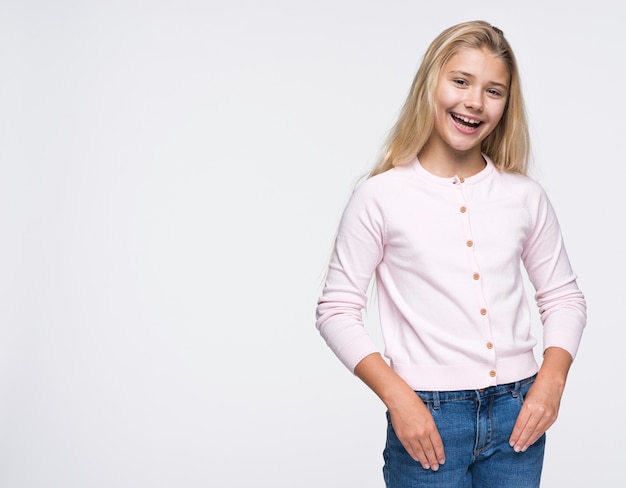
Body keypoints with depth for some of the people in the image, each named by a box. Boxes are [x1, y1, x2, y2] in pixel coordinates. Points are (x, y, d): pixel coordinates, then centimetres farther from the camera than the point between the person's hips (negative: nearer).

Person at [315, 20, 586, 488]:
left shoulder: (525, 196, 4)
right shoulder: (382, 197, -6)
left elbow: (564, 297, 12)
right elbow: (337, 310, -4)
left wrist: (551, 378, -3)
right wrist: (397, 396, -13)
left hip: (517, 414, 3)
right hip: (428, 418, -3)